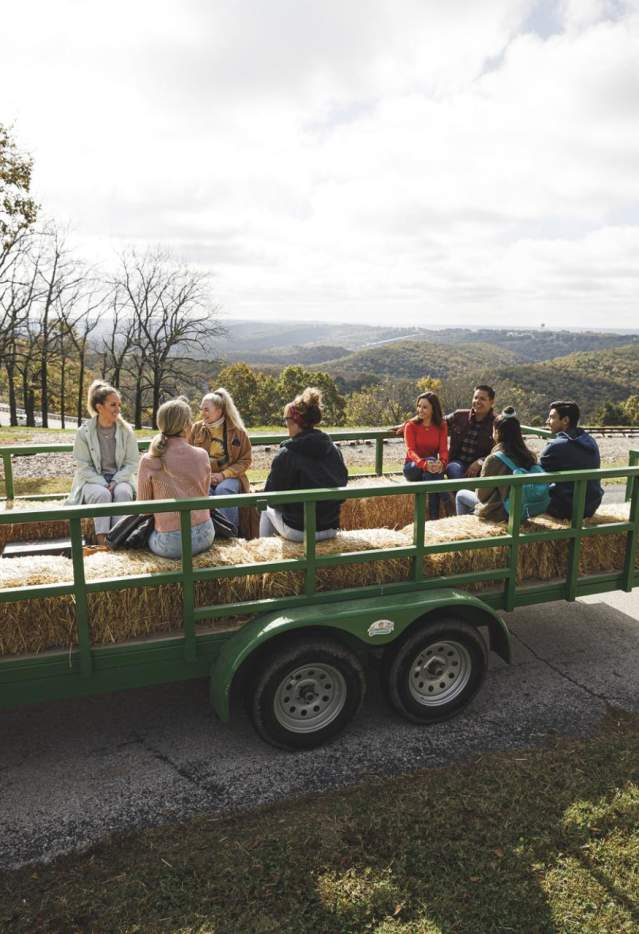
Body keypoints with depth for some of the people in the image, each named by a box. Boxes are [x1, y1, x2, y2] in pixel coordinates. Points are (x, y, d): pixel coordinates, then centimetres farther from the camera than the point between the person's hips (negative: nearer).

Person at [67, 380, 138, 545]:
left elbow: (132, 463, -2)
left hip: (120, 479, 1)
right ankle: (102, 541, -32)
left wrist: (115, 482, -17)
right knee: (102, 494, -34)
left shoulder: (126, 431, -3)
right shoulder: (84, 432, -7)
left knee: (122, 492, -32)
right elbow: (84, 466, -6)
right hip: (93, 480, -1)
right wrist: (103, 484, -19)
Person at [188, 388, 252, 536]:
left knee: (223, 490, -34)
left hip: (229, 476, -1)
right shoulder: (196, 428, 6)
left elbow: (245, 459, 1)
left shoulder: (237, 430, 0)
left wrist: (224, 474, -12)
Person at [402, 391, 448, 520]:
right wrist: (424, 464, -40)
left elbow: (443, 449, -9)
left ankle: (434, 515, -38)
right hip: (412, 467, -2)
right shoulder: (411, 425, -6)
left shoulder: (441, 426, 2)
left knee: (435, 466, -36)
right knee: (431, 459, -34)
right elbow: (410, 451, -18)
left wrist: (442, 463, -34)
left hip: (433, 466, 2)